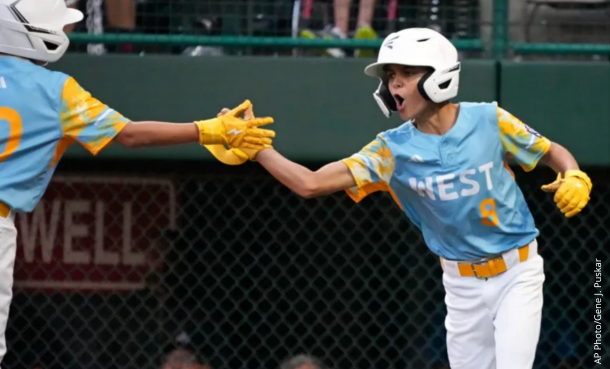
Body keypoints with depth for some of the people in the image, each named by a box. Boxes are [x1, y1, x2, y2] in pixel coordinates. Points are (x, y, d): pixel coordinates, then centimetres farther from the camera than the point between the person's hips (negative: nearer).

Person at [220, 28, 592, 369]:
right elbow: (310, 184, -16)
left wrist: (574, 178, -20)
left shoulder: (488, 120, -12)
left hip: (516, 273, -3)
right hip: (462, 282, 3)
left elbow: (553, 152, 1)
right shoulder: (393, 149, -9)